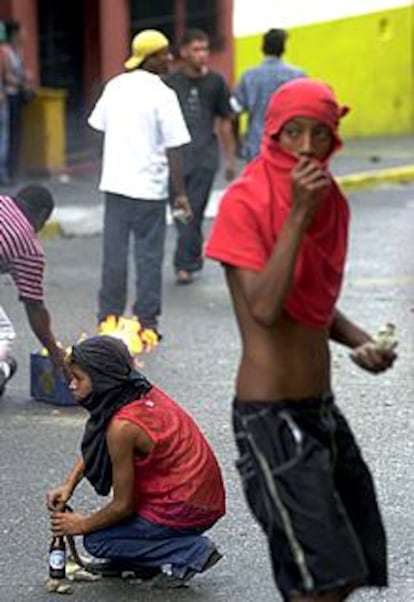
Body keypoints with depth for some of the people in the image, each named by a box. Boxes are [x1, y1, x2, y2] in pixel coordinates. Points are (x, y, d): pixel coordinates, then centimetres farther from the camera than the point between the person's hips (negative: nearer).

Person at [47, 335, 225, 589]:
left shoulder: (122, 426, -24)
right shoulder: (141, 391, 1)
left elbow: (123, 506, -14)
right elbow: (94, 445, 19)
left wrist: (82, 525, 2)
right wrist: (69, 485, 10)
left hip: (186, 510, -9)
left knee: (96, 540, -1)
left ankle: (191, 551, -6)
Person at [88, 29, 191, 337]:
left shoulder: (115, 86, 5)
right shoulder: (162, 94, -12)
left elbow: (99, 126, 11)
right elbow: (173, 148, -12)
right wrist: (180, 193, -9)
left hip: (115, 183, 5)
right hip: (149, 186, -5)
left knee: (114, 253, 11)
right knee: (149, 255, 4)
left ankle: (108, 320, 16)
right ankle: (146, 322, 6)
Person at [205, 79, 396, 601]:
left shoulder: (331, 202, 9)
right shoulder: (245, 203, -13)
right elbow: (264, 308, -25)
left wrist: (358, 340, 2)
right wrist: (298, 215, -24)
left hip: (321, 409, 8)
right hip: (269, 416, -8)